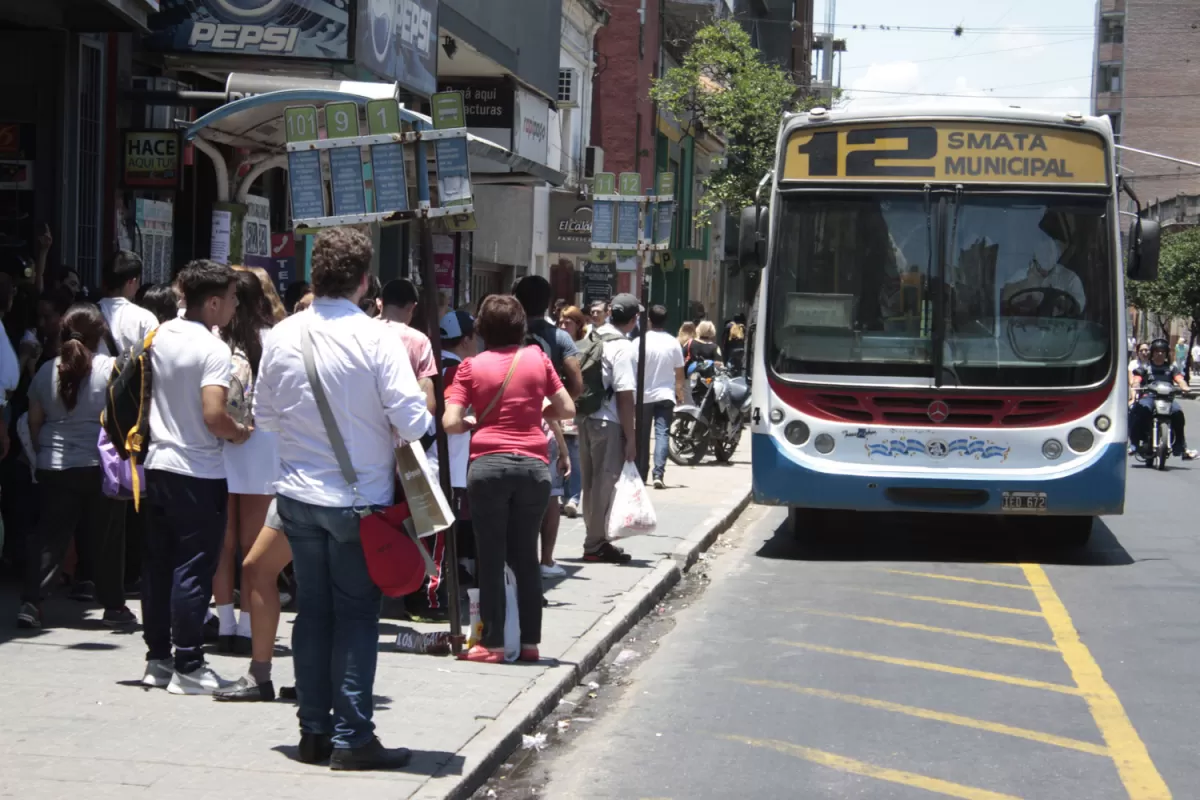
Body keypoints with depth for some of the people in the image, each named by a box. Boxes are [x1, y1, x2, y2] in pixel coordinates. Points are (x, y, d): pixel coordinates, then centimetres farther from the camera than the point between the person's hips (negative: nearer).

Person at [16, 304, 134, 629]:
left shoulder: (47, 371, 4)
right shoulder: (111, 368, -8)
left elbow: (34, 422, 9)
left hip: (53, 468, 3)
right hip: (100, 466, -3)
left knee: (49, 537, 6)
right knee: (104, 539, 6)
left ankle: (31, 602, -2)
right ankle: (113, 606, 12)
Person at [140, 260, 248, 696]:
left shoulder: (162, 335, 5)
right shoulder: (213, 349, -17)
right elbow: (214, 415, -25)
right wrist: (239, 432, -7)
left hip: (159, 464, 7)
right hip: (199, 474, -7)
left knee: (158, 565, 12)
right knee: (193, 570, -2)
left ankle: (157, 658, 19)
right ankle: (187, 667, 0)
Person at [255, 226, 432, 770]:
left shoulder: (281, 337, -1)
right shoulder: (375, 338, -15)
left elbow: (264, 416, 10)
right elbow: (413, 420, -18)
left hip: (297, 495, 4)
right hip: (358, 497, -4)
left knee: (311, 610, 13)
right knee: (356, 615, 2)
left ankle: (314, 731, 18)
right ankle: (350, 738, 2)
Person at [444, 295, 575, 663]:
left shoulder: (472, 367, 1)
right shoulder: (538, 359, 5)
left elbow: (451, 423, -6)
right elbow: (567, 409, 8)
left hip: (488, 465, -2)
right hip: (533, 466, 2)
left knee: (491, 558, 4)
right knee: (525, 556, 11)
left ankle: (492, 643, 5)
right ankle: (530, 641, 15)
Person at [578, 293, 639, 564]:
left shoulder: (592, 338, 8)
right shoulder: (623, 347, -14)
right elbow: (625, 396, -17)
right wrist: (631, 437, -13)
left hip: (585, 418, 8)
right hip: (608, 423, -8)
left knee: (591, 482, 15)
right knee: (605, 483, 1)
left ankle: (596, 539, 25)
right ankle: (595, 545, 5)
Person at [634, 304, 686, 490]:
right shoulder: (673, 343, -1)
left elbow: (633, 370, -6)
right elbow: (679, 373, 4)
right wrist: (680, 393, 15)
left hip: (644, 396, 0)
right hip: (665, 395, 1)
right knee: (662, 433, -4)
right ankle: (658, 474, -18)